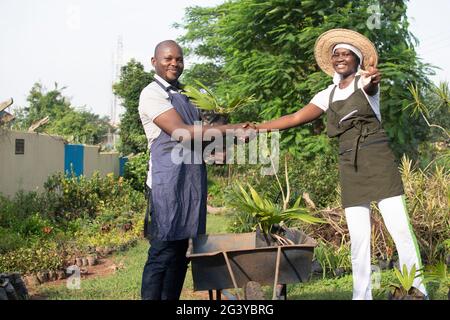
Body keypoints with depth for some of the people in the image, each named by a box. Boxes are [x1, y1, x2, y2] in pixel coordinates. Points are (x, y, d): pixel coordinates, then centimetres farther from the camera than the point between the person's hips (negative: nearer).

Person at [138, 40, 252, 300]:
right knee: (163, 252, -9)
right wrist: (229, 130, -13)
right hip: (168, 180, -8)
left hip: (193, 180, 8)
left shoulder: (183, 95, 22)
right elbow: (181, 133, -15)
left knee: (180, 251, 9)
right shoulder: (152, 93, -5)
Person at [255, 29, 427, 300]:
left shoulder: (366, 82, 0)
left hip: (378, 159, -4)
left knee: (399, 227, -7)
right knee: (359, 236, 3)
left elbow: (370, 84, -26)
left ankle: (417, 290, 1)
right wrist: (258, 127, -3)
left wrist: (375, 75, -51)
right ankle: (362, 294, 10)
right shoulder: (327, 95, 13)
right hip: (350, 166, 4)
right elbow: (296, 118, 6)